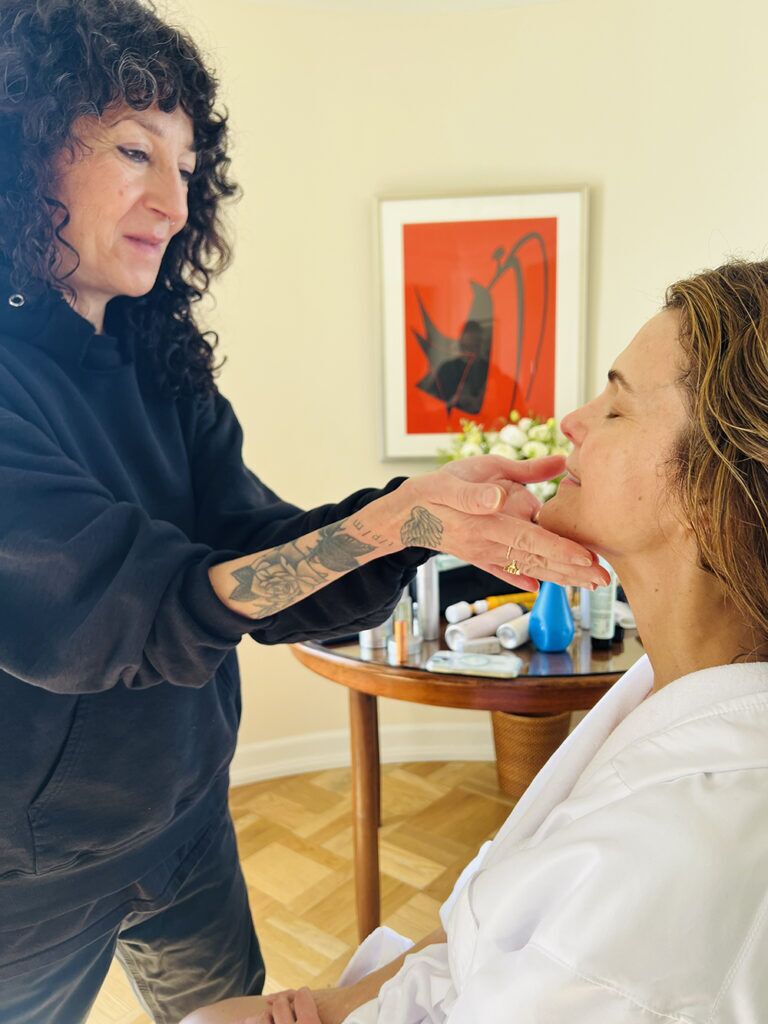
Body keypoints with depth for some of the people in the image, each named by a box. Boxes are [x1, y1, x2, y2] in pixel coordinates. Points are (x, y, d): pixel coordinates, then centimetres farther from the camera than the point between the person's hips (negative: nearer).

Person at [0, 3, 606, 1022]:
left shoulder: (156, 370, -2)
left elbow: (258, 556, -12)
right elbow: (124, 613, -30)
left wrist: (434, 515, -28)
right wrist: (394, 518, -35)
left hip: (183, 818, 6)